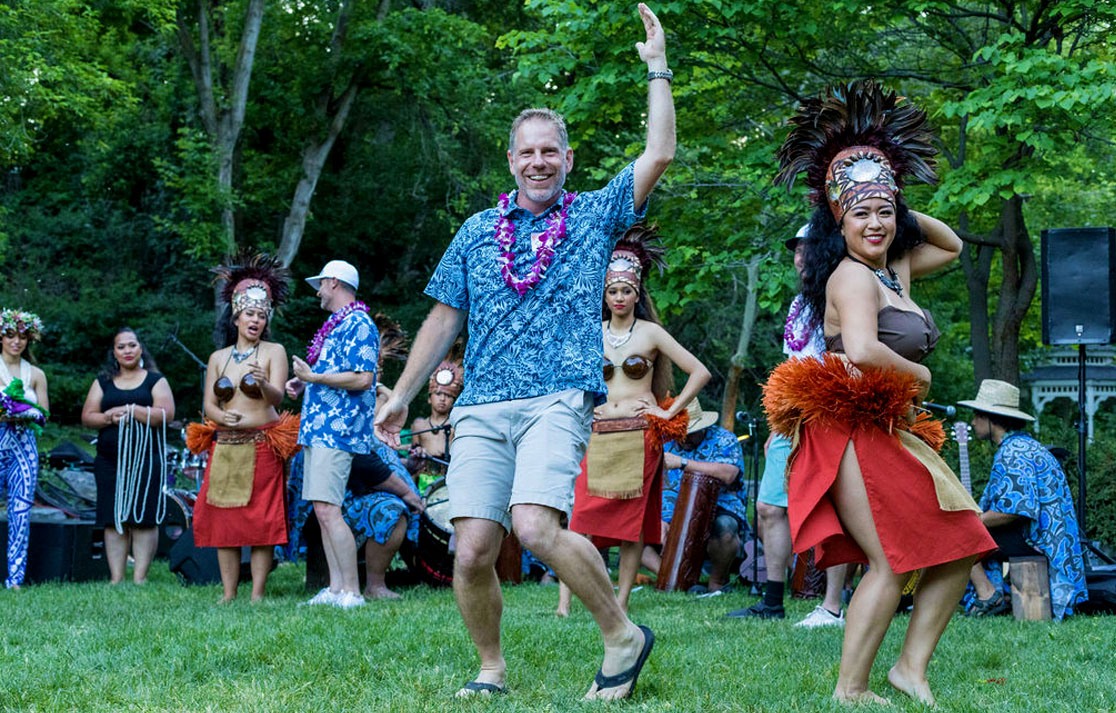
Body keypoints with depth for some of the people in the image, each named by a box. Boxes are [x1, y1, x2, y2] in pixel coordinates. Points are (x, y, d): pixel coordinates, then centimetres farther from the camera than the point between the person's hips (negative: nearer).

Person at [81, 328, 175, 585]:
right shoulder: (103, 383, 17)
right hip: (110, 460, 3)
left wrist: (129, 410, -12)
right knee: (113, 520, 0)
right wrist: (110, 417, -11)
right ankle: (116, 578, 2)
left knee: (143, 519, -6)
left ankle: (139, 577, -5)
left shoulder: (155, 381, 8)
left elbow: (166, 414, -6)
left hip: (146, 459, -3)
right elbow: (87, 417, 9)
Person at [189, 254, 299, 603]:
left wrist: (263, 384, -33)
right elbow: (209, 404, 11)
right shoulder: (218, 358, 13)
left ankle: (258, 594, -6)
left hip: (261, 447, -4)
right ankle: (228, 593, 6)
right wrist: (224, 418, -11)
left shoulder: (274, 351, 2)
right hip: (224, 448, 4)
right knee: (223, 518, 1)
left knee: (261, 519, -7)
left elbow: (278, 396, -11)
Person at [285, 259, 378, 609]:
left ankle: (352, 592, -15)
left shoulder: (359, 324, -10)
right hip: (320, 428, 11)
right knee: (322, 511, 8)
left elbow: (362, 380, -19)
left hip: (338, 430, -11)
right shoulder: (335, 326, 22)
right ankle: (336, 589, 10)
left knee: (328, 510, -16)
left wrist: (313, 376, -16)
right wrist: (304, 384, 15)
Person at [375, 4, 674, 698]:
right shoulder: (477, 231, 18)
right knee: (473, 549, -8)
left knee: (536, 525, -26)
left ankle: (624, 635, -8)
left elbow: (660, 154, 2)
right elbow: (444, 320, 21)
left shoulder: (594, 216, 12)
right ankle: (491, 668, 13)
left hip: (560, 399, -3)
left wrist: (658, 68, 4)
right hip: (482, 407, 3)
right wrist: (401, 396, 19)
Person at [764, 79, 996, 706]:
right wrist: (917, 375, -10)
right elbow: (861, 351, -28)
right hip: (855, 429, -10)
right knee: (892, 562, -14)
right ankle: (851, 691, -8)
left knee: (960, 549, 6)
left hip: (892, 430, 10)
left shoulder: (895, 269, 15)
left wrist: (905, 213, 18)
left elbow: (953, 247, 34)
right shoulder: (852, 275, -12)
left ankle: (912, 667, 11)